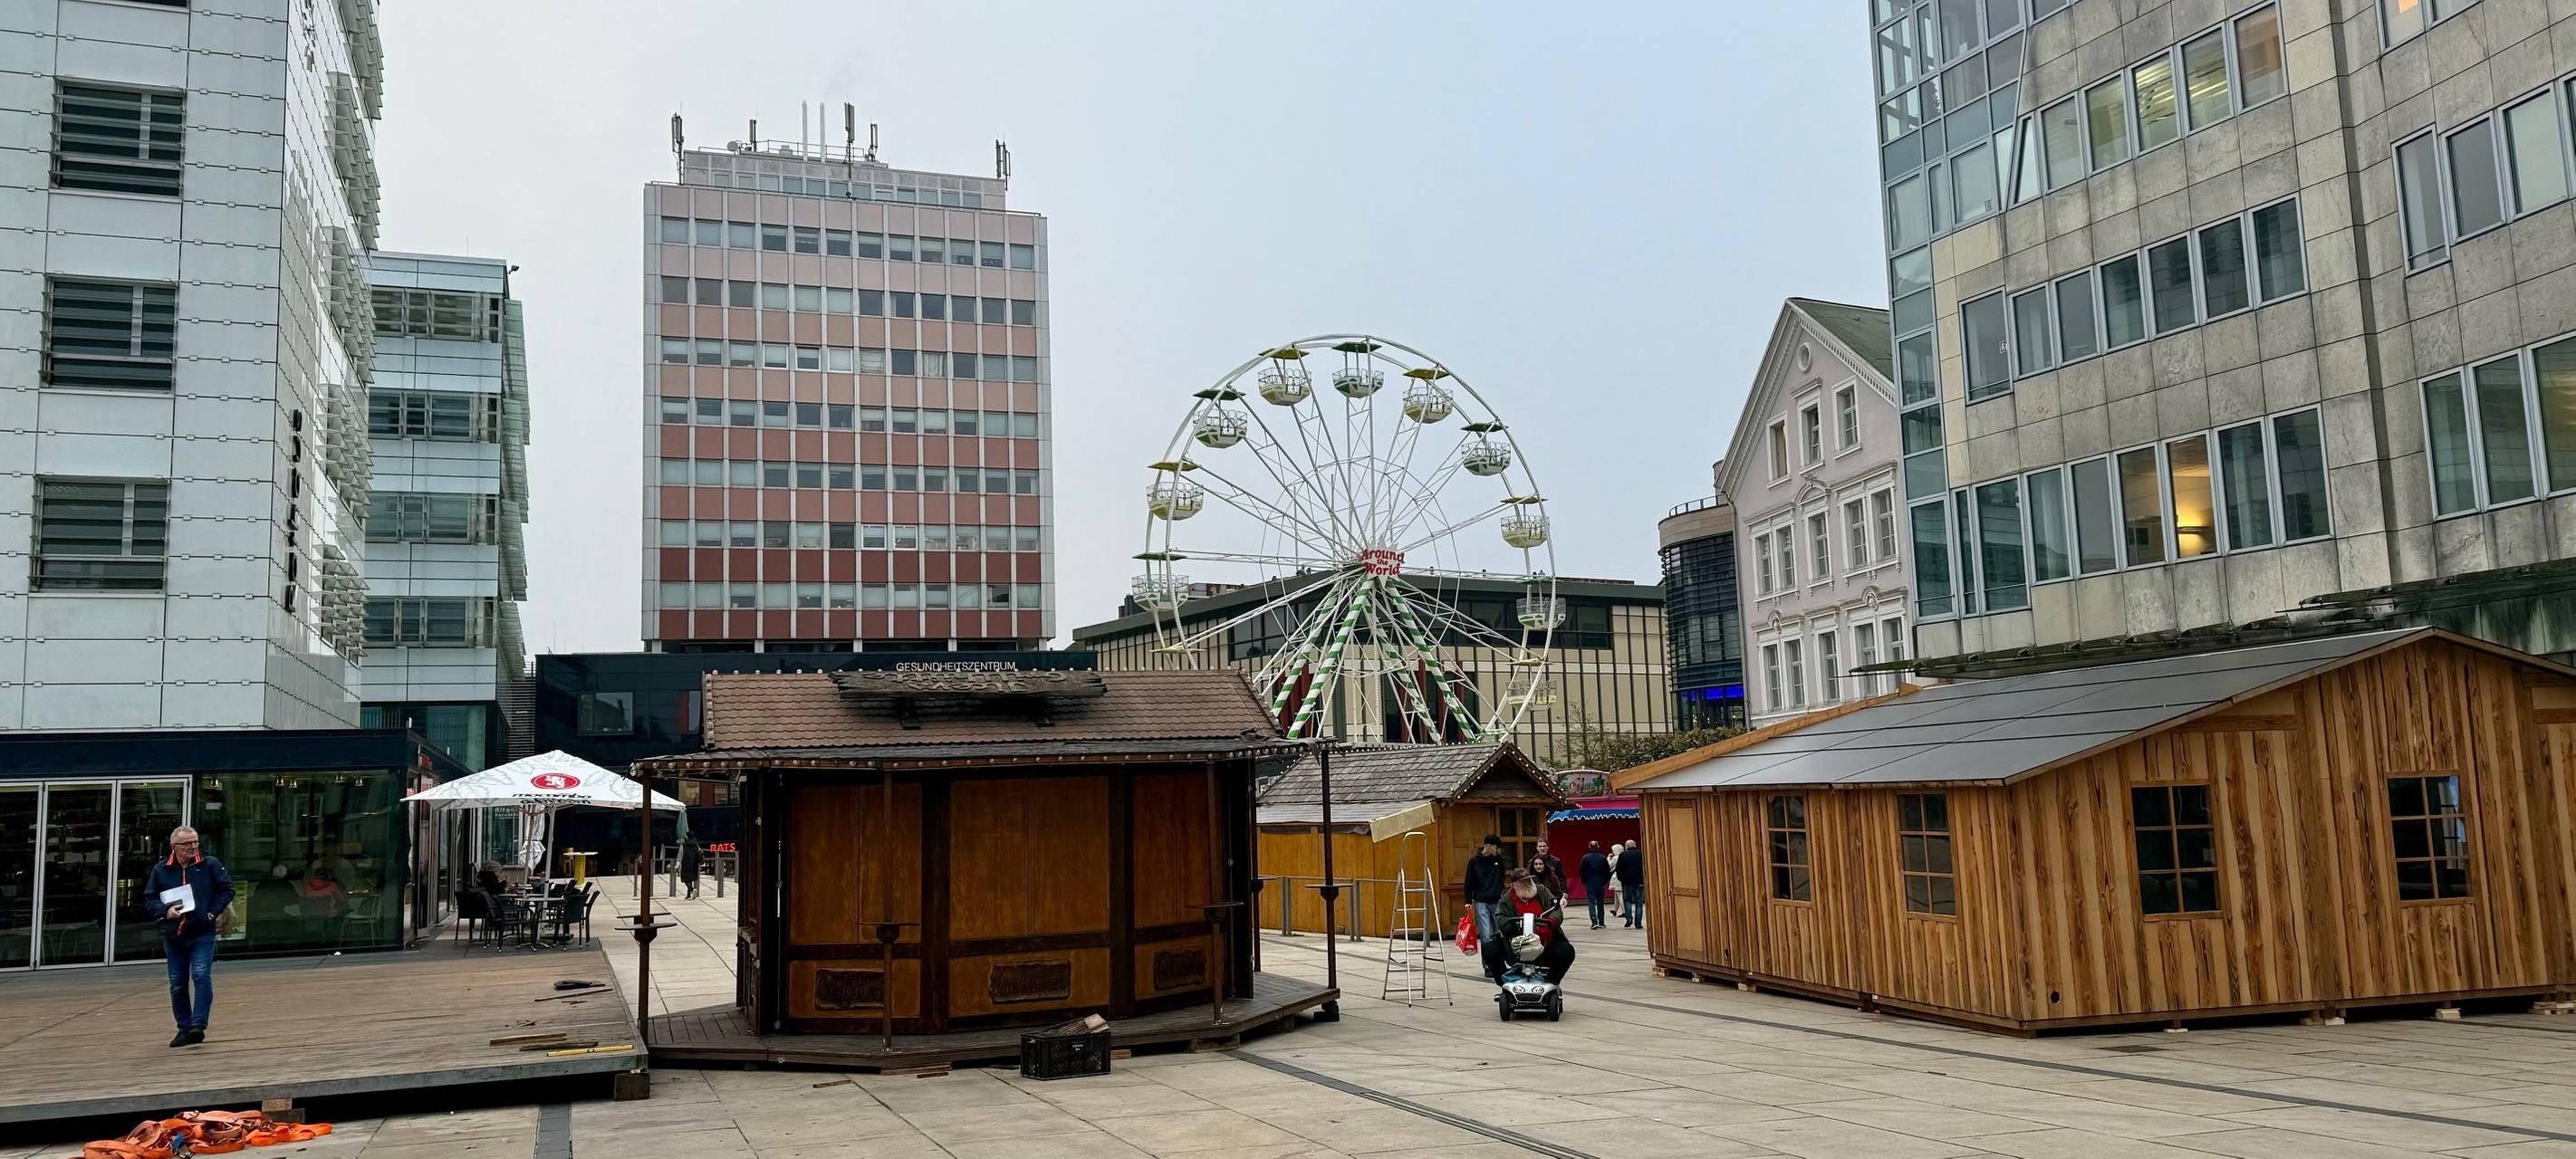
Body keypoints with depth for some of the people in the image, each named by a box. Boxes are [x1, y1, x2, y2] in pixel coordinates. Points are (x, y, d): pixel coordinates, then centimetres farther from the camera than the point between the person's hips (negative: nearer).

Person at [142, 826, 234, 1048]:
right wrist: (165, 911, -11)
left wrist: (213, 912, -6)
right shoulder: (160, 870, 4)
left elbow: (227, 889, 4)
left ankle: (198, 1026, -16)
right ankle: (184, 1029, 22)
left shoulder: (210, 865, -1)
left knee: (201, 976, -16)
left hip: (202, 934, -3)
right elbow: (149, 900, 8)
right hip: (172, 936, 3)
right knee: (177, 984, 9)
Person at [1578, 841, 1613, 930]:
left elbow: (1582, 871, -2)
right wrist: (1605, 881, 14)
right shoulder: (1603, 858, -2)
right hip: (1601, 883, 2)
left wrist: (1584, 882, 9)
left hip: (1590, 883, -2)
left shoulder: (1585, 858, -5)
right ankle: (1601, 922, 15)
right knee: (1600, 903, 12)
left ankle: (1594, 921, -17)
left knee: (1592, 902, -2)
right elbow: (1607, 871, 2)